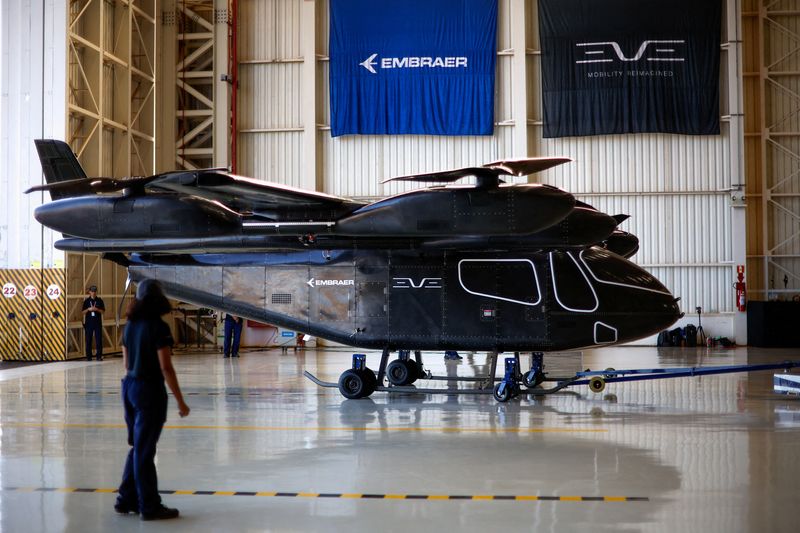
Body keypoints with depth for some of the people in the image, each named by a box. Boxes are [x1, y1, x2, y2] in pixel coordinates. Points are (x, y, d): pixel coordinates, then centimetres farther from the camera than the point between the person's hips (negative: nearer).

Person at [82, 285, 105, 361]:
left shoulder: (99, 300, 4)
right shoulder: (86, 301, 5)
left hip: (98, 322, -1)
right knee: (88, 340, 2)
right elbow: (83, 312, 5)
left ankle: (99, 356, 1)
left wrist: (97, 309, -14)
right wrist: (88, 309, -13)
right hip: (89, 322, 1)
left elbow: (103, 311, 3)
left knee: (98, 339, -3)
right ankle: (88, 356, 9)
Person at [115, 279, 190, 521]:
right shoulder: (159, 327, -16)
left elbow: (126, 363, 13)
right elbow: (166, 368, -18)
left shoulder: (130, 325, 7)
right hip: (150, 391, -7)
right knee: (144, 450, 1)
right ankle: (149, 506, 11)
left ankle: (127, 500, 25)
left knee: (138, 447, 19)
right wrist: (180, 402, -14)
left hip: (129, 387, 8)